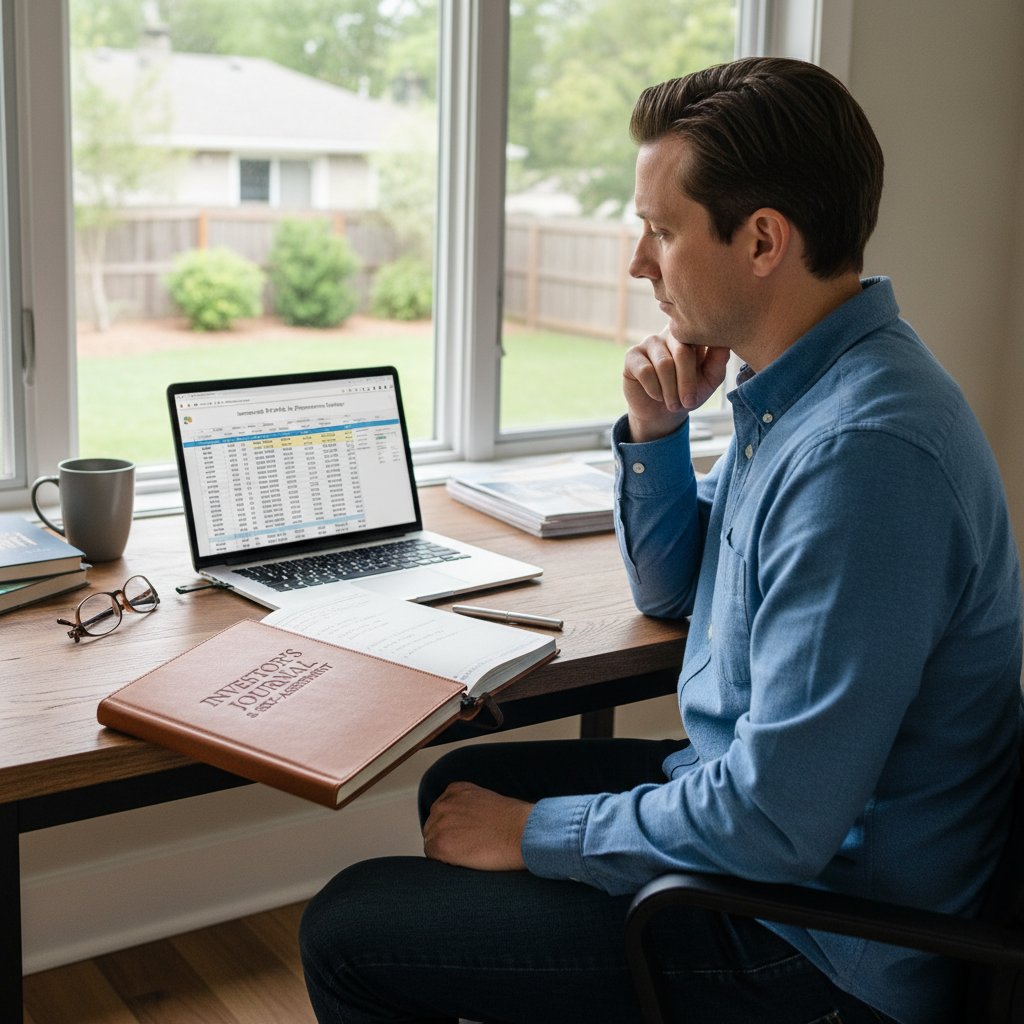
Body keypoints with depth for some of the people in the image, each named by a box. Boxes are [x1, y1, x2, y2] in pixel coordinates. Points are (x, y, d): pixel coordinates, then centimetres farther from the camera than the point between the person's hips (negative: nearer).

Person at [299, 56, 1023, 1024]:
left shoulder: (864, 454, -31)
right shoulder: (798, 384, 2)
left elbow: (778, 823, -30)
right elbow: (670, 590, 15)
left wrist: (537, 832, -16)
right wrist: (654, 435, -4)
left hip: (813, 933, -9)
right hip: (744, 790, 10)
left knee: (346, 932, -7)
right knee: (458, 784, 24)